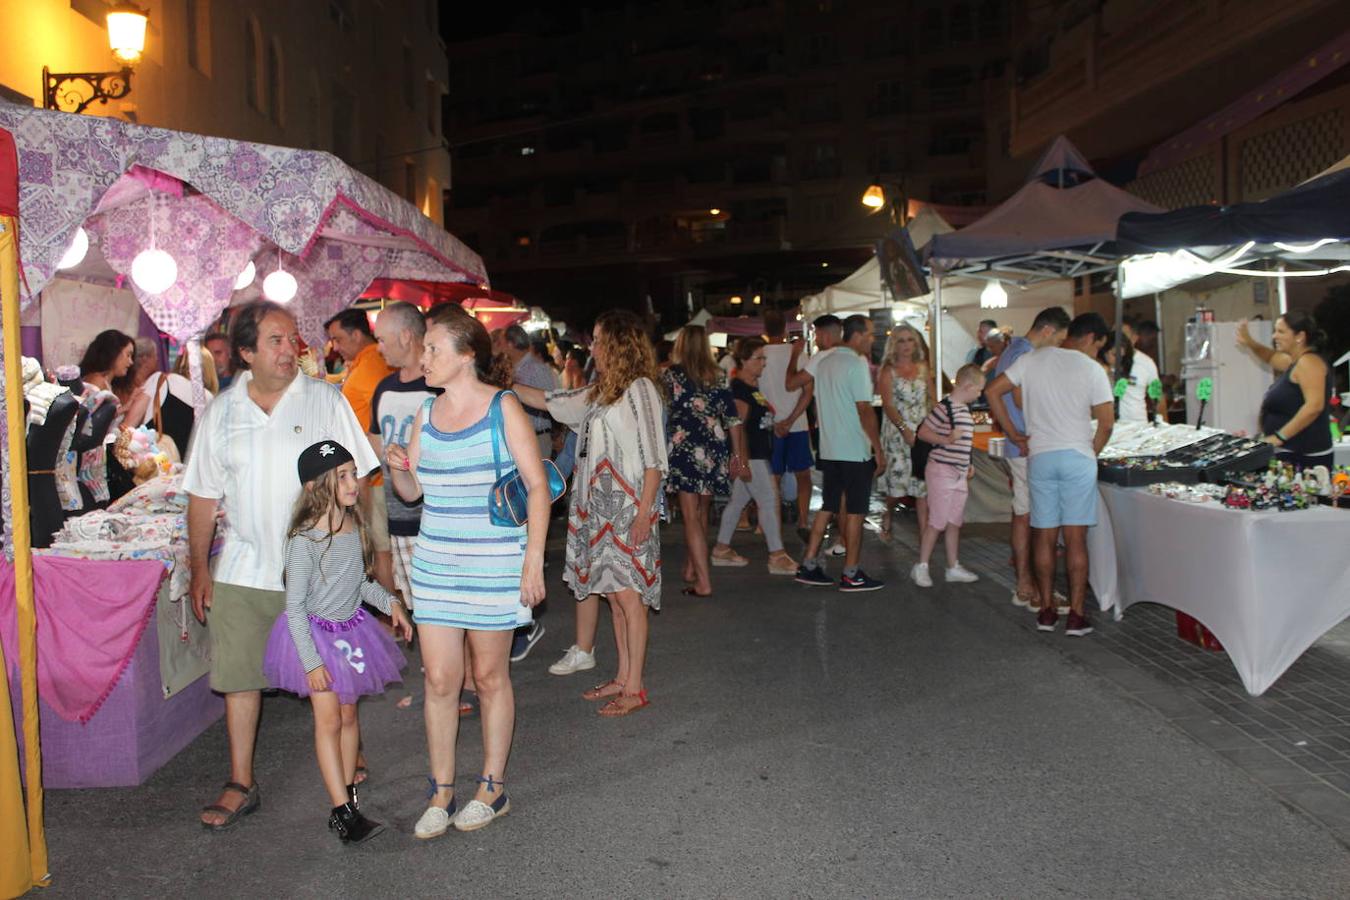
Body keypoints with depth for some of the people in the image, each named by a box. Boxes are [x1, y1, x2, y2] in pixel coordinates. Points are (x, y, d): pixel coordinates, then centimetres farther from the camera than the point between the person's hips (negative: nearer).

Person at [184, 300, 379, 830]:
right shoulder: (220, 412, 5)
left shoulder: (325, 400, -3)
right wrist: (199, 569, 7)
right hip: (243, 571, 3)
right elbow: (203, 497, 10)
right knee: (238, 676, 8)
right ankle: (241, 785, 22)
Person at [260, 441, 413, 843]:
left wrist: (389, 602, 1)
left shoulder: (354, 526, -3)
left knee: (349, 714, 13)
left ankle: (347, 791, 27)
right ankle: (343, 812, 2)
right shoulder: (305, 539, -23)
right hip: (316, 633, -6)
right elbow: (294, 607, -18)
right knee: (328, 719, -2)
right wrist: (311, 661, -18)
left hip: (352, 629, 6)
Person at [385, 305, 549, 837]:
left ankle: (492, 788, 23)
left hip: (494, 563, -4)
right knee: (439, 679, 6)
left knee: (490, 676, 8)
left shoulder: (503, 408, -8)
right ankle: (441, 794, 19)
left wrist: (533, 561, -13)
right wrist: (397, 467, -8)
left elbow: (537, 485, -8)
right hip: (434, 562, 5)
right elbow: (412, 491, 15)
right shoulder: (426, 413, 8)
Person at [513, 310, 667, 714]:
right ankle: (623, 677, 18)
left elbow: (654, 458, -13)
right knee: (614, 594, 10)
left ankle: (635, 688, 3)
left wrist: (645, 512, -17)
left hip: (627, 512, -8)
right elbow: (551, 401, 27)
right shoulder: (599, 392, 15)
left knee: (627, 595, -5)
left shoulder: (639, 389, -9)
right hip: (596, 507, 8)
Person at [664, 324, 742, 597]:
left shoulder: (671, 374, -3)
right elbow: (732, 417, 4)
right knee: (701, 513, 16)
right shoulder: (718, 376, 6)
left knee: (691, 515, -2)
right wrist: (737, 455, 10)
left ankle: (703, 582, -7)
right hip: (716, 447, 4)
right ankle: (690, 570, 29)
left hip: (686, 447, -4)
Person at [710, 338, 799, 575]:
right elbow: (738, 427, -19)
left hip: (759, 454, 10)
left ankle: (722, 549, 23)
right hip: (750, 456, -10)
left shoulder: (754, 387, 15)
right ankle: (777, 557, -2)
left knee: (738, 501, 14)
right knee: (769, 501, -7)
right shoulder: (738, 389, -15)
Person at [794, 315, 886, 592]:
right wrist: (879, 449, -12)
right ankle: (851, 574, 5)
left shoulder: (824, 364, 12)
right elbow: (865, 410, -17)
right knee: (855, 511, 0)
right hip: (855, 451, -8)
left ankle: (808, 566, 13)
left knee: (827, 506, 13)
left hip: (829, 449, 8)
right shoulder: (857, 364, -13)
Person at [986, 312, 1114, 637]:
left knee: (1043, 537, 9)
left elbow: (993, 391, 4)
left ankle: (1046, 611, 15)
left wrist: (1012, 433, 9)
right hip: (1078, 457, -3)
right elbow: (1106, 423, -5)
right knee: (1076, 539, 1)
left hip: (1039, 457, 3)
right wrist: (1093, 452, 11)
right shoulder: (1092, 369, -3)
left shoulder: (1032, 360, 5)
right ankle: (1076, 616, 4)